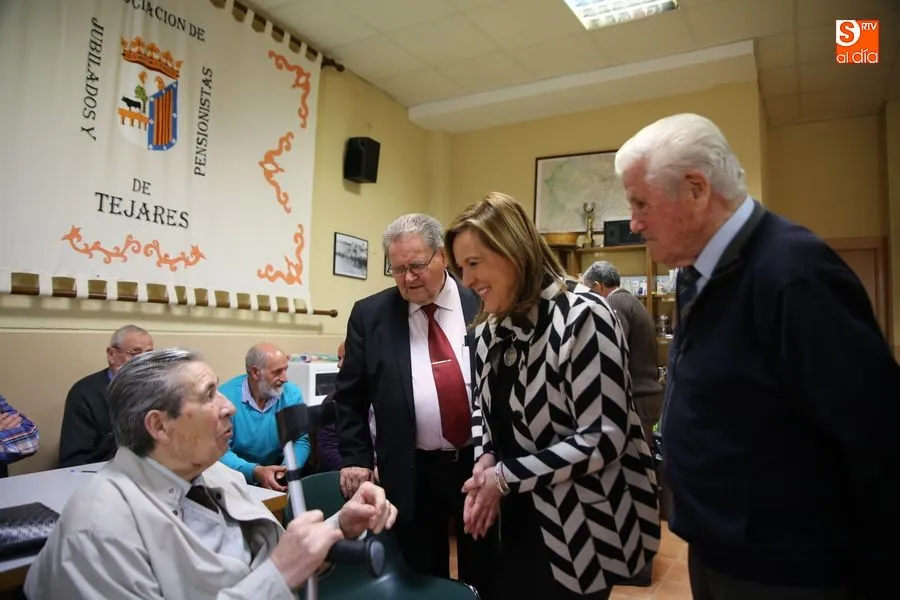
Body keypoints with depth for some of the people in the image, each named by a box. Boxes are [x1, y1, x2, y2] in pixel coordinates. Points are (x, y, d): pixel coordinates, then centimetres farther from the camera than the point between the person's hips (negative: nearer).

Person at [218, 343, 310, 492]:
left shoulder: (292, 394, -5)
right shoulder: (226, 396, -15)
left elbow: (300, 441, -4)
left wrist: (288, 469, -24)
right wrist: (254, 471, -32)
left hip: (276, 473, 3)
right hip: (237, 476, -2)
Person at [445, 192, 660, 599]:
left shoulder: (582, 318, -20)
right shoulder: (490, 329, 2)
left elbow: (603, 439, -23)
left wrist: (506, 477, -20)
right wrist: (486, 461, -7)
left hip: (578, 534, -6)